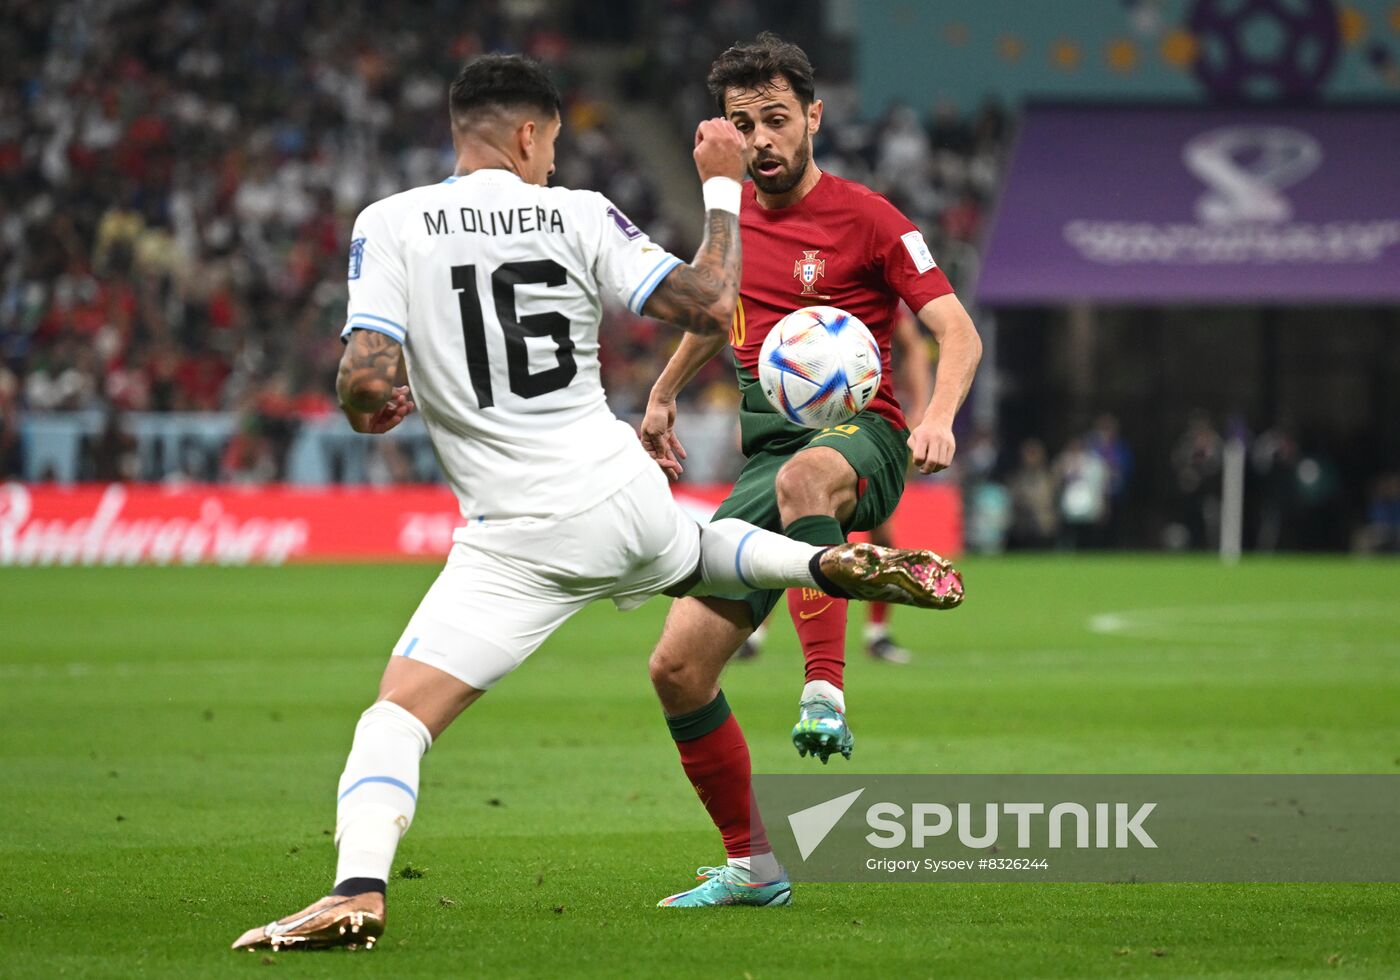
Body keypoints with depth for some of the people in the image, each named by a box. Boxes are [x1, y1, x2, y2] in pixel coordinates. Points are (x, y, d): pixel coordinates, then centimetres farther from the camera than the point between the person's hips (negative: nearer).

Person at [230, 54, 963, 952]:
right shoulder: (576, 216, -1)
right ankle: (835, 565, 21)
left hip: (523, 539, -3)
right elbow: (711, 308, -2)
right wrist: (723, 186, 11)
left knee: (398, 713, -5)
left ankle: (358, 891, -27)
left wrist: (367, 408, 10)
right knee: (692, 549, 39)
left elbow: (369, 380, -14)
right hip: (628, 500, 3)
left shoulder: (390, 224, -6)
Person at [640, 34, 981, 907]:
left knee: (805, 476, -46)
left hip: (857, 438, -6)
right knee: (678, 669, -3)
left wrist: (939, 417, -27)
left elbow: (959, 331, -10)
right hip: (767, 456, 6)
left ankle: (825, 696, -54)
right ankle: (751, 864, 12)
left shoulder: (865, 218, -4)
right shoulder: (734, 218, 14)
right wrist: (665, 393, 35)